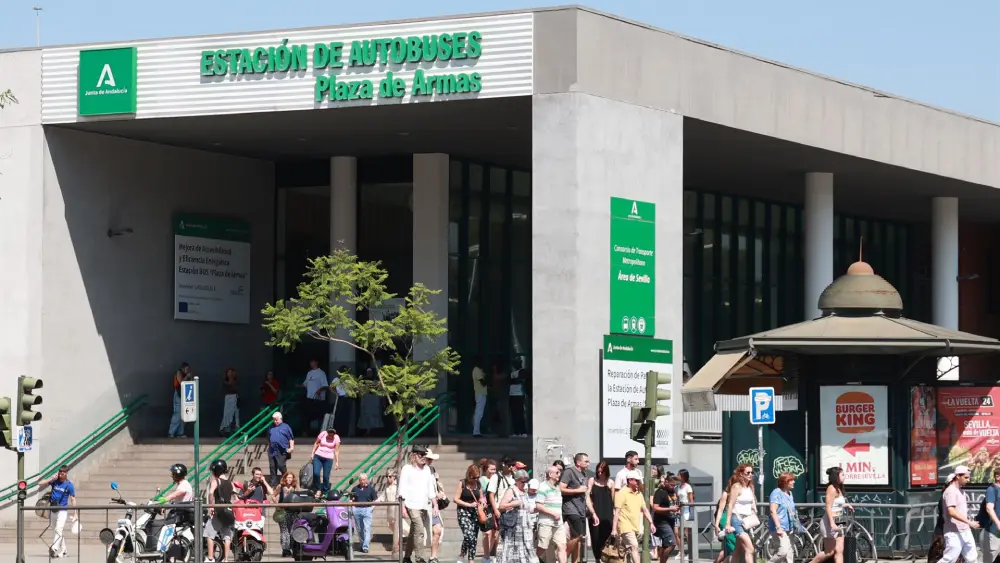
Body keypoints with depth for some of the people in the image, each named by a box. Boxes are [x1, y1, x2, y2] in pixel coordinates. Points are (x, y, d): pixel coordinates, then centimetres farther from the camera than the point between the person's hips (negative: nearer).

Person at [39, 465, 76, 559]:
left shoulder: (69, 485, -6)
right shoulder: (54, 481, 3)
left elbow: (73, 500, -4)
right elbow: (40, 485, 2)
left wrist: (74, 514, -9)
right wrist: (51, 479, -11)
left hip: (62, 510, -5)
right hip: (52, 509, 5)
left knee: (58, 529, -20)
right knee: (55, 531, 11)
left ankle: (54, 548, -34)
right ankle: (62, 550, 20)